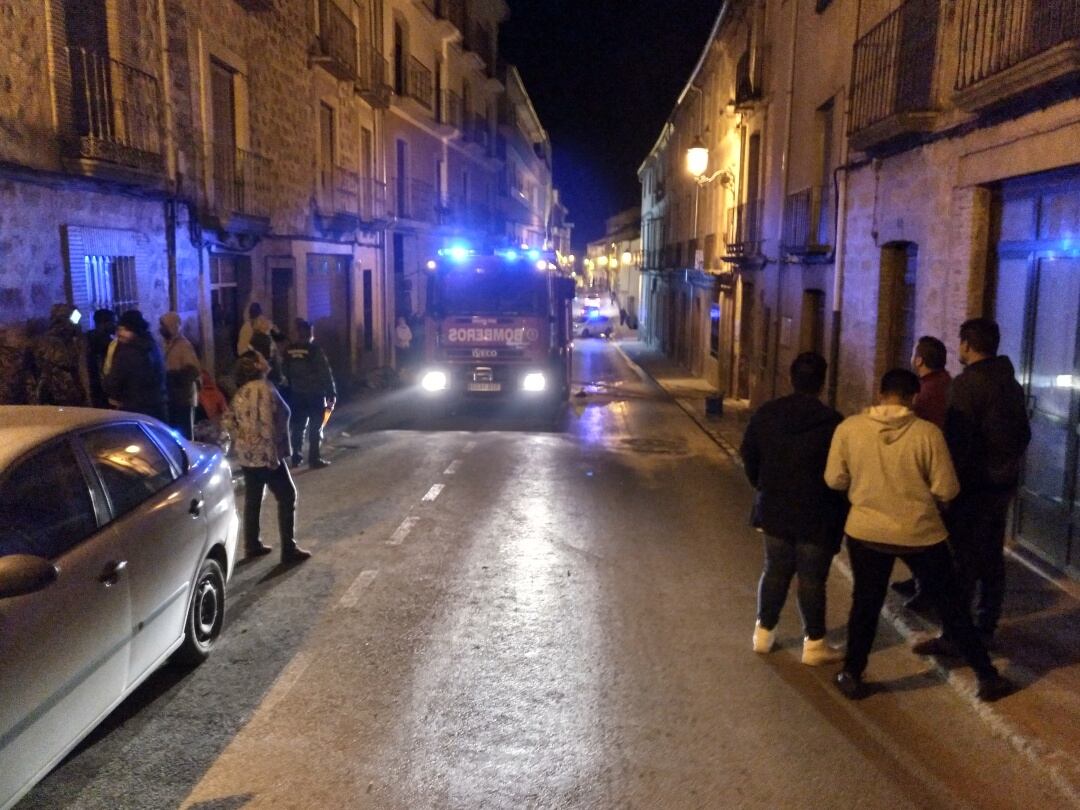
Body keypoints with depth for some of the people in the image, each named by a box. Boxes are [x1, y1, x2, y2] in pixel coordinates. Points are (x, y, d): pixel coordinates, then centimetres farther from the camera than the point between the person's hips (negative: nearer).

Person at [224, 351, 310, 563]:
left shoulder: (241, 391, 9)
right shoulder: (263, 388, -17)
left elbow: (229, 419, 11)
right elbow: (267, 423, -23)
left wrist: (240, 440, 15)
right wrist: (273, 452, -19)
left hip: (246, 454, 8)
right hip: (265, 454, -8)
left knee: (252, 498, 17)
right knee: (287, 497, 2)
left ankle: (252, 545, 25)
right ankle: (289, 549, 3)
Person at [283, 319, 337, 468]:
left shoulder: (289, 351, 0)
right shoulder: (315, 350, -14)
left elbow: (286, 373, 6)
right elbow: (326, 374, -13)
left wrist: (291, 390, 16)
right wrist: (332, 394, -8)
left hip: (296, 394, 5)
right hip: (315, 394, -5)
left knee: (298, 425, 16)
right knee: (315, 427, 1)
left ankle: (296, 455, 22)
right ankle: (314, 458, 0)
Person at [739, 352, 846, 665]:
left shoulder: (765, 414, -3)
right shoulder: (831, 421, -17)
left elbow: (748, 457, 6)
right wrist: (838, 511, 2)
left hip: (774, 510, 4)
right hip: (816, 516, -4)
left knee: (775, 571, 17)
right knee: (812, 579, 7)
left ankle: (764, 631, 27)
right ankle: (814, 643, 17)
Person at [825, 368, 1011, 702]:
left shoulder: (849, 428, -10)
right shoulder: (927, 432, -13)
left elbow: (834, 480, -2)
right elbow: (947, 490, -9)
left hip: (867, 532, 1)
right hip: (921, 533, -1)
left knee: (866, 603, 15)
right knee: (949, 604, 15)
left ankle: (852, 676, 23)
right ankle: (987, 676, 26)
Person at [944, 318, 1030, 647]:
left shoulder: (967, 383, -16)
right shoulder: (1011, 383, 11)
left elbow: (957, 440, -20)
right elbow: (1023, 434, 17)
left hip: (974, 484, -8)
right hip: (1003, 481, 8)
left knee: (963, 561, -3)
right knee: (991, 557, 14)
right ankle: (985, 628, 23)